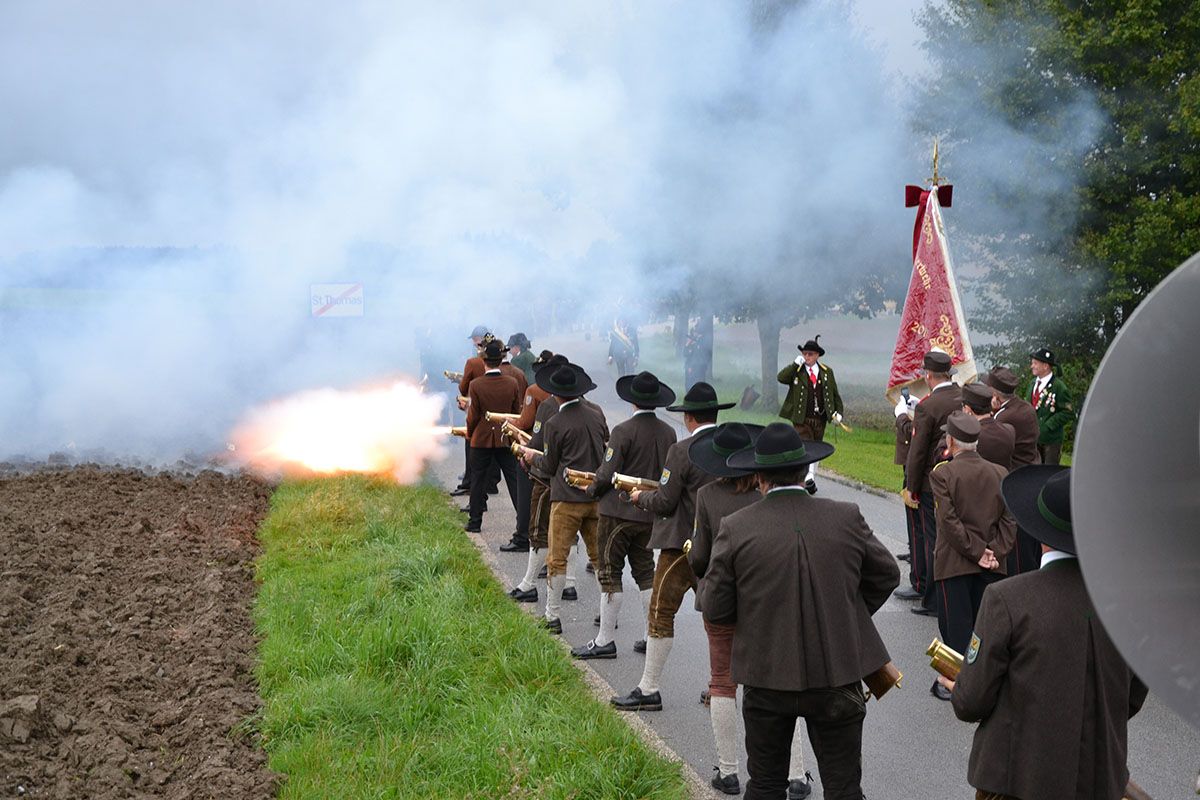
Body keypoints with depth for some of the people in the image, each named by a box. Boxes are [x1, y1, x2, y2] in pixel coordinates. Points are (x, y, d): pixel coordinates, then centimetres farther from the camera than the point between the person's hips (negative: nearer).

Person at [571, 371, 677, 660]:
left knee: (610, 574, 1)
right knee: (645, 572, 16)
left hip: (618, 512, -6)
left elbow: (607, 474, -18)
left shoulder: (624, 431, -17)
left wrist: (591, 490, 1)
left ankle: (605, 641, 4)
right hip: (651, 515, 6)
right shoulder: (668, 433, 2)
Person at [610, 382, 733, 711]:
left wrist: (641, 496, 6)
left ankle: (649, 690, 4)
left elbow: (664, 503, -14)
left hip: (683, 544, -6)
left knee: (661, 613, 1)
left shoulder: (682, 450, -15)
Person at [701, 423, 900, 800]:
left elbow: (714, 609, -6)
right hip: (837, 674, 1)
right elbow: (887, 574, 8)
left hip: (767, 676, 0)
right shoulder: (846, 518, -5)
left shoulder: (736, 528, -10)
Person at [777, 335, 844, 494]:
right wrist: (796, 364, -18)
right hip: (802, 419, -4)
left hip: (820, 419, 4)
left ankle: (812, 481, 22)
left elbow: (835, 394, 14)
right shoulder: (796, 371, 1)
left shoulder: (826, 372, 10)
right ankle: (809, 477, -22)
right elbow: (781, 378, -17)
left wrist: (838, 411, 4)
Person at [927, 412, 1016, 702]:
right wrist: (994, 552, -3)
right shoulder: (999, 474, 3)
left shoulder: (942, 474, -10)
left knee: (957, 623, 3)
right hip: (991, 566, 4)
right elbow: (1009, 519, 0)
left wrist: (977, 552, -11)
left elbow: (949, 520, -15)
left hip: (954, 563, -4)